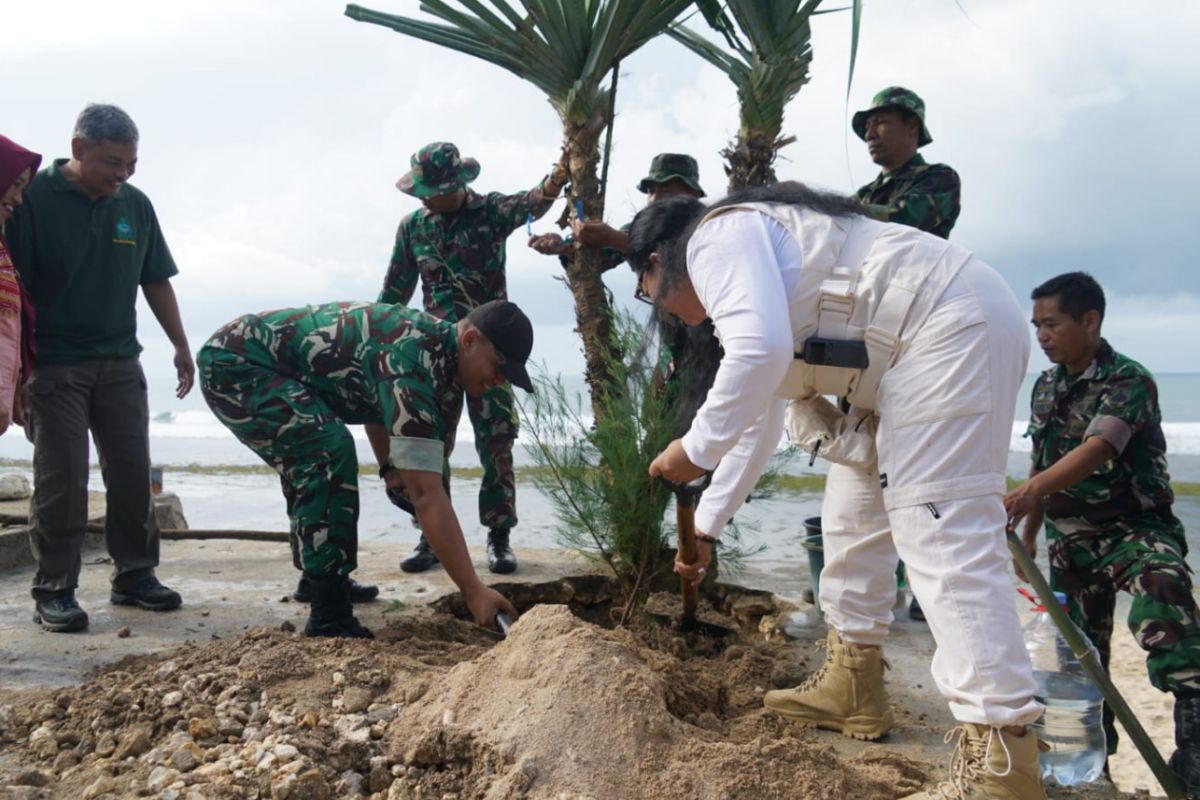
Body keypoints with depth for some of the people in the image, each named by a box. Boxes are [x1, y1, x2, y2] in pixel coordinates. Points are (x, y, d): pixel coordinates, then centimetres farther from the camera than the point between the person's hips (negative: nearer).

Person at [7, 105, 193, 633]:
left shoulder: (135, 205, 6)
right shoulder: (33, 198, -9)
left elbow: (156, 282, 14)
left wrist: (181, 347, 13)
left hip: (120, 362, 5)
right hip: (55, 366, -5)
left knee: (132, 474, 7)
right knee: (61, 480, -2)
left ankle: (134, 576, 19)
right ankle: (54, 592, 8)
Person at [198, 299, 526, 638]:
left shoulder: (439, 347, 2)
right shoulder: (413, 364, -29)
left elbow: (372, 400, 22)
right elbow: (426, 493, -33)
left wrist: (390, 467, 4)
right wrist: (474, 592, -33)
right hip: (234, 361, -10)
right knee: (331, 454, -25)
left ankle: (322, 579, 37)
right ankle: (329, 619, -22)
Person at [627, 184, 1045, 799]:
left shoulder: (715, 238, -6)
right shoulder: (746, 262, 25)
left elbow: (761, 351, -25)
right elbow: (758, 418, 30)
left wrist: (695, 449, -13)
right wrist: (706, 527, 34)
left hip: (952, 325, -11)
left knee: (941, 530, -17)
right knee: (855, 509, 17)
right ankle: (853, 685, 25)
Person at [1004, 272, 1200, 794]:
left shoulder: (1129, 380, -16)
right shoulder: (1046, 386, 7)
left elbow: (1098, 448, -33)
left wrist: (1032, 490, -48)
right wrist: (1029, 534, 20)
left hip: (1135, 528, -7)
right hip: (1071, 536, 7)